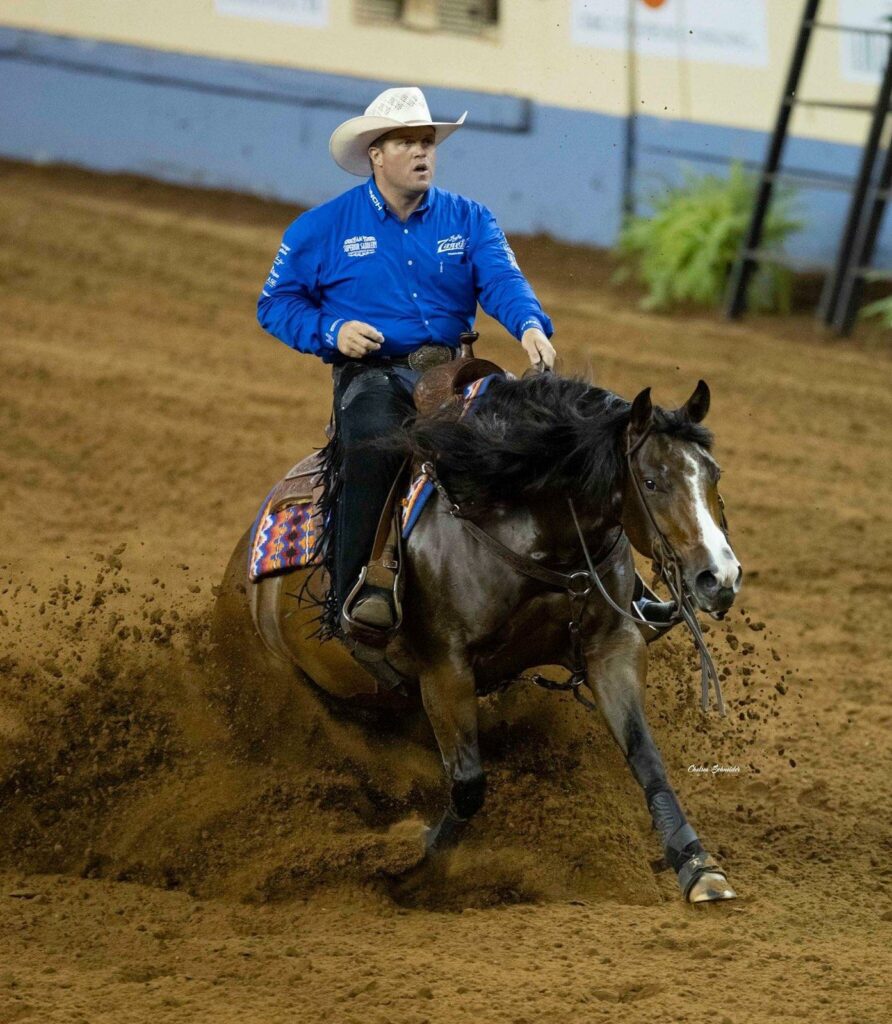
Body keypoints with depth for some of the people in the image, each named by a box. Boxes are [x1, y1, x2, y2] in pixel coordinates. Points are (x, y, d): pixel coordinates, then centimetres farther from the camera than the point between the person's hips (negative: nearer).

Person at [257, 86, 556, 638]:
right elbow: (276, 302, 10)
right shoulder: (322, 229, 6)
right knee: (375, 442, -36)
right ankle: (360, 591, -37)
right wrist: (331, 332, -10)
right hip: (370, 371, -3)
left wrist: (532, 326, -28)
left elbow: (502, 280, -5)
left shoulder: (469, 219, 10)